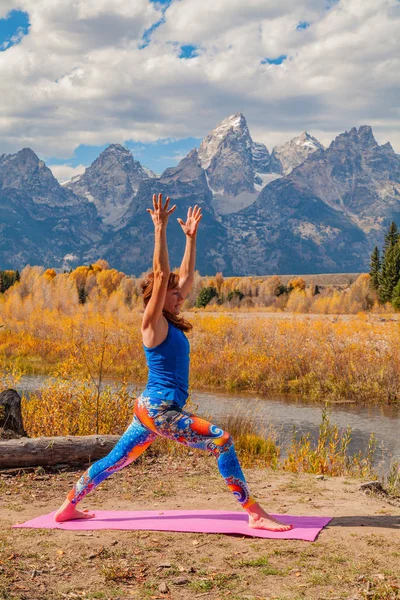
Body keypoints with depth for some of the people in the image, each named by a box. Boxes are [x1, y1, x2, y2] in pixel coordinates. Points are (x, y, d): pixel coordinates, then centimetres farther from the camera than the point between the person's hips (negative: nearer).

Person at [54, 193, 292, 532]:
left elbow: (187, 276, 18)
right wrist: (160, 229, -23)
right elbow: (161, 276, -21)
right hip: (159, 410, -10)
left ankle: (69, 507, 29)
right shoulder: (153, 323, -10)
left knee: (116, 460, 17)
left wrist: (191, 236, 20)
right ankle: (254, 513, -14)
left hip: (151, 408, 10)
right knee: (221, 440, -16)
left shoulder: (171, 323, 12)